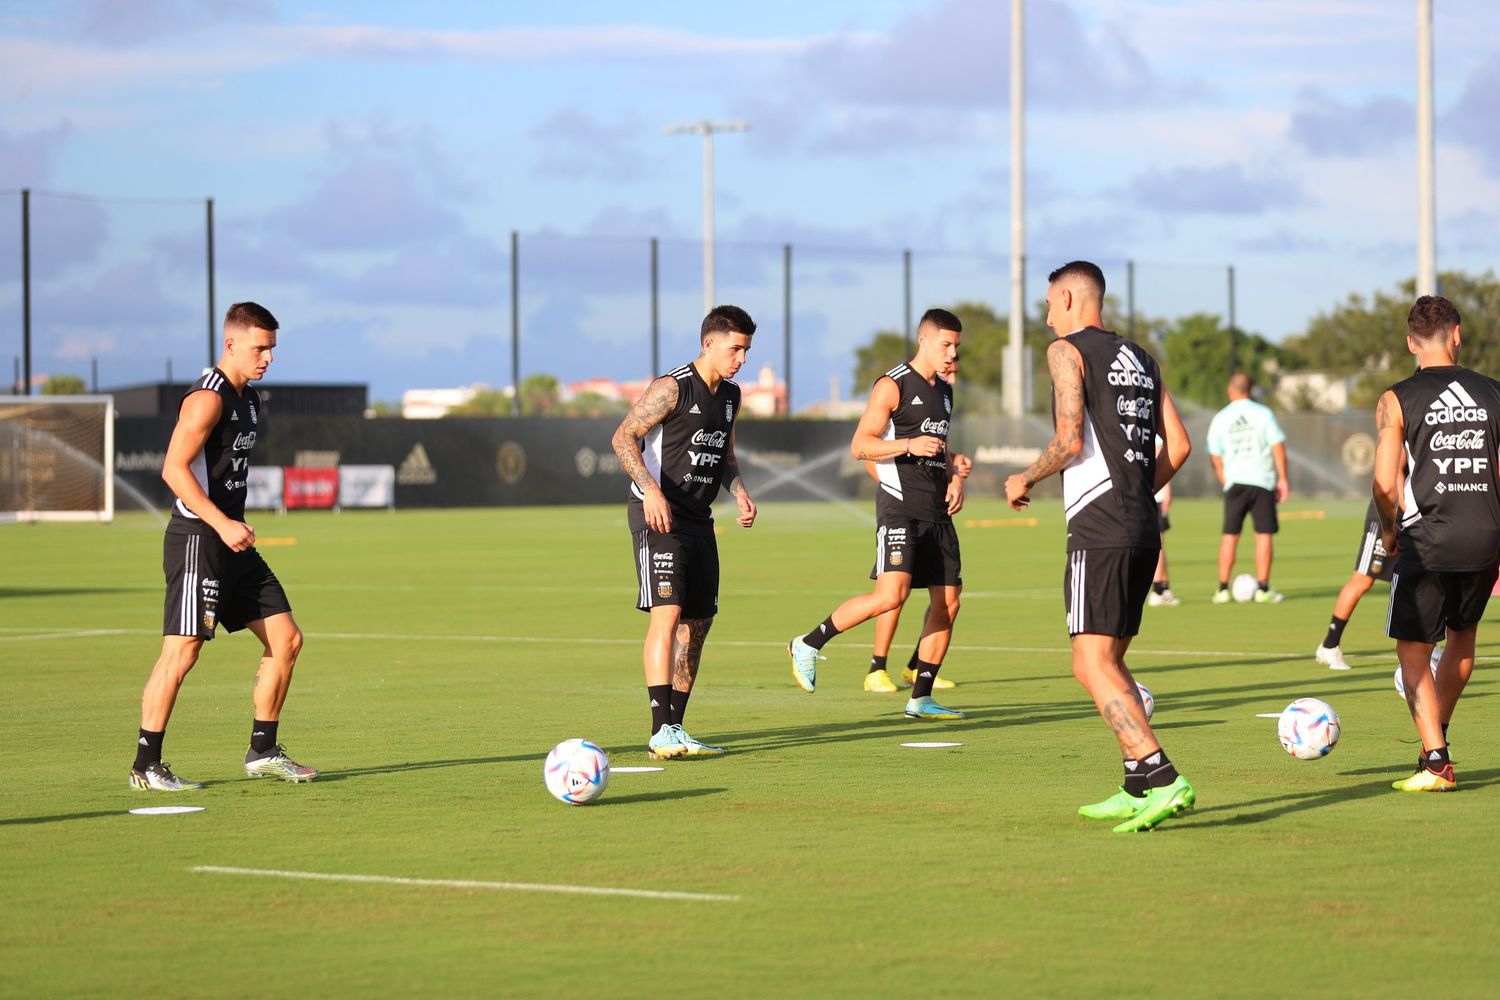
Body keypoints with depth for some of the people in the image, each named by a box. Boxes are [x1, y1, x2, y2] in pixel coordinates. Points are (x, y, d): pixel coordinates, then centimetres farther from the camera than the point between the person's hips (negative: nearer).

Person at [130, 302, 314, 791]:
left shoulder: (249, 399, 15)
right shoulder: (207, 398, -14)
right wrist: (222, 524, -27)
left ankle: (262, 751, 16)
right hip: (198, 538, -10)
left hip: (232, 539, 10)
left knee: (286, 639, 7)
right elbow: (174, 468, -22)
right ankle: (145, 766, -6)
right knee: (183, 649, -12)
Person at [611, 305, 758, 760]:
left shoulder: (730, 395, 14)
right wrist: (650, 488, -28)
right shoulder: (672, 387, -11)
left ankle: (673, 729, 15)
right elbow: (623, 437, -15)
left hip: (698, 518, 9)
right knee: (667, 611, -18)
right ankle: (662, 733, -24)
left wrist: (739, 492, 9)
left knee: (697, 622, 7)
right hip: (658, 515, -9)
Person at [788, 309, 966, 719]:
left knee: (948, 601, 3)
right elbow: (859, 445, -11)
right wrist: (909, 445, -23)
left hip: (937, 509, 8)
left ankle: (921, 698, 11)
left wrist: (955, 476, 14)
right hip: (900, 504, -8)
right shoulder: (893, 385, -6)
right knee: (891, 593, -22)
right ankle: (808, 645, -7)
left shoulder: (944, 391, 18)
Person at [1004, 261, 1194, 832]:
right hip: (1144, 529, 8)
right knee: (1108, 662, 17)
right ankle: (1139, 789, 13)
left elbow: (1070, 440, -14)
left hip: (1100, 529, -8)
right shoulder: (1140, 359, 19)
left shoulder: (1067, 350, -3)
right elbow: (1179, 445, 14)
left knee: (1094, 665, -11)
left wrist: (1025, 479, 2)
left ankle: (1163, 780, -23)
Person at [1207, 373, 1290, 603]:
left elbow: (1216, 458, 7)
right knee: (1264, 534, 2)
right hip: (1262, 480, -2)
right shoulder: (1263, 414, 0)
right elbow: (1278, 448, -4)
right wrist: (1282, 479, 2)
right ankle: (1263, 588, 0)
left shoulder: (1220, 419, 5)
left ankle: (1223, 589, 4)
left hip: (1234, 481, 2)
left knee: (1230, 536, 6)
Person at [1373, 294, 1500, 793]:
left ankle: (1435, 760, -7)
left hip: (1428, 539, -4)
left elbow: (1385, 483, -9)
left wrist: (1389, 529, 9)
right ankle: (1437, 734, 36)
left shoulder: (1397, 400, -4)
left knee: (1413, 651, 5)